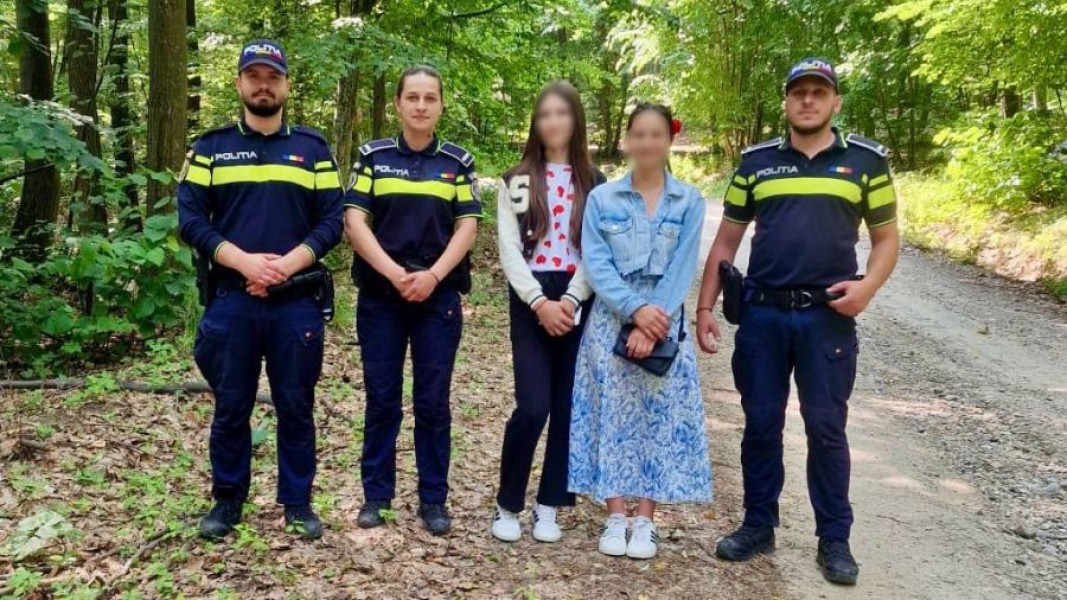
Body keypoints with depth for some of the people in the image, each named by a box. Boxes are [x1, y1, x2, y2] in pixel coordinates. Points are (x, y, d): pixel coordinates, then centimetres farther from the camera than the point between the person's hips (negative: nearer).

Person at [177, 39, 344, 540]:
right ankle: (227, 499, 24)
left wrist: (286, 264, -13)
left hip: (297, 302, 0)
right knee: (231, 406, 9)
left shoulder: (313, 148, 8)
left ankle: (298, 501, 20)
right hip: (231, 300, 0)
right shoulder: (211, 147, 8)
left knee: (296, 406, 7)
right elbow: (190, 219, 0)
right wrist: (244, 261, -15)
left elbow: (331, 221, 2)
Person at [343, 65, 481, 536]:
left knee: (433, 401, 4)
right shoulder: (373, 156, 4)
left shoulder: (458, 162, 7)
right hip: (379, 295, 0)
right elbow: (354, 222, -3)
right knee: (381, 399, 6)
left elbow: (467, 227, 0)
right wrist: (394, 273, -15)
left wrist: (432, 275, -14)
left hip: (439, 295, 0)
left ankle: (433, 499, 15)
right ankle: (376, 495, 18)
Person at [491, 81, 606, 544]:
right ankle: (507, 505, 7)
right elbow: (509, 250, -1)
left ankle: (549, 506, 17)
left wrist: (570, 301, -13)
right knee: (533, 406, -11)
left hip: (578, 303, 2)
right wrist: (541, 303, -13)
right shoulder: (516, 182, 7)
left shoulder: (594, 183, 9)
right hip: (531, 302, -1)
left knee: (568, 408, 4)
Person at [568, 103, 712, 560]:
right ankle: (615, 517, 12)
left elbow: (682, 269, -5)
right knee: (612, 414, 2)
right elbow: (595, 264, -5)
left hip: (664, 323, 0)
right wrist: (636, 309, -17)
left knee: (659, 416, 2)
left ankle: (646, 520, 11)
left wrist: (652, 323, -15)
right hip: (610, 322, 0)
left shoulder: (689, 201, 2)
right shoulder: (602, 199, 2)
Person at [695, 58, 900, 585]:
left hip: (828, 317, -1)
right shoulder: (756, 161, 6)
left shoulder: (865, 160, 3)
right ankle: (758, 525, 24)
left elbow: (887, 238, 8)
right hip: (761, 313, 2)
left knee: (826, 428, 5)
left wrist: (868, 285, -12)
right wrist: (705, 307, 4)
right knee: (761, 424, 9)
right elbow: (726, 241, 10)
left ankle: (834, 539, 19)